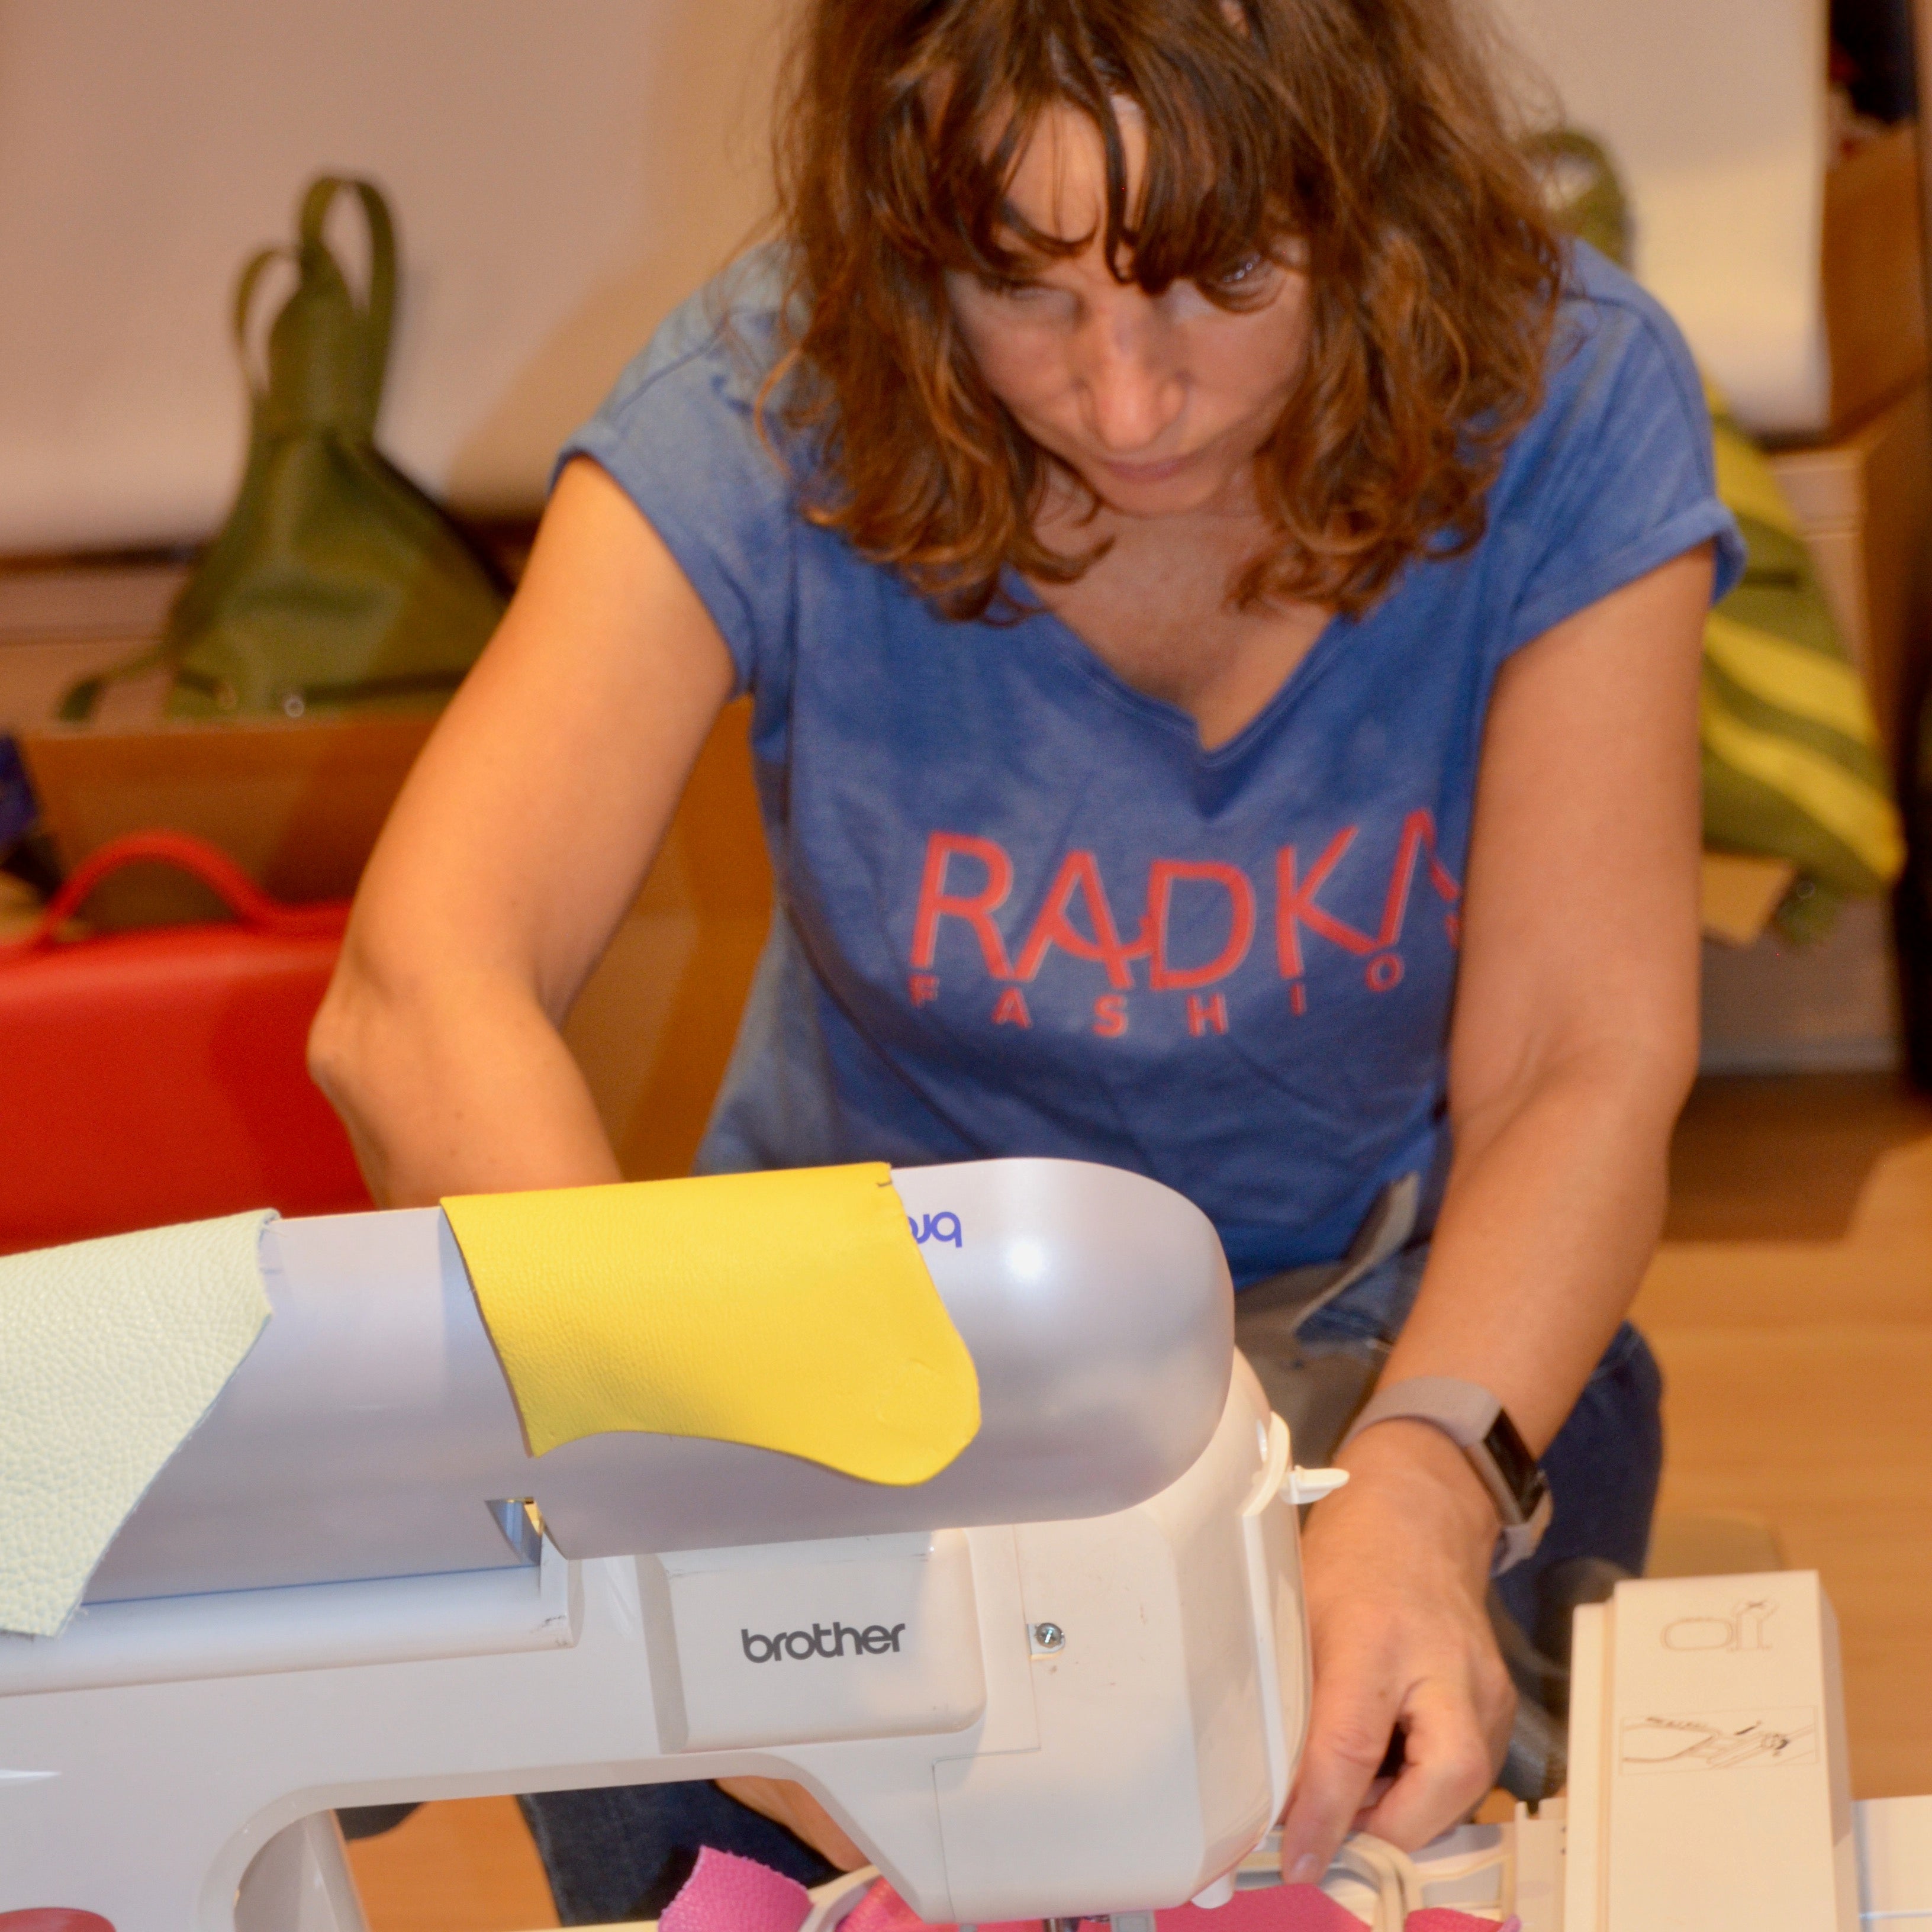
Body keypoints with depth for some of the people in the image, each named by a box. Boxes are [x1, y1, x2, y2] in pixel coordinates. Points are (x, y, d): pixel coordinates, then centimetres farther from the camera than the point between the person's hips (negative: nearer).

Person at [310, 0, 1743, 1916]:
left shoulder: (1563, 406, -18)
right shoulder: (767, 410, -22)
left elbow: (1579, 1073, -19)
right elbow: (418, 995, -33)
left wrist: (1424, 1487, -41)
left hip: (1395, 1317, 0)